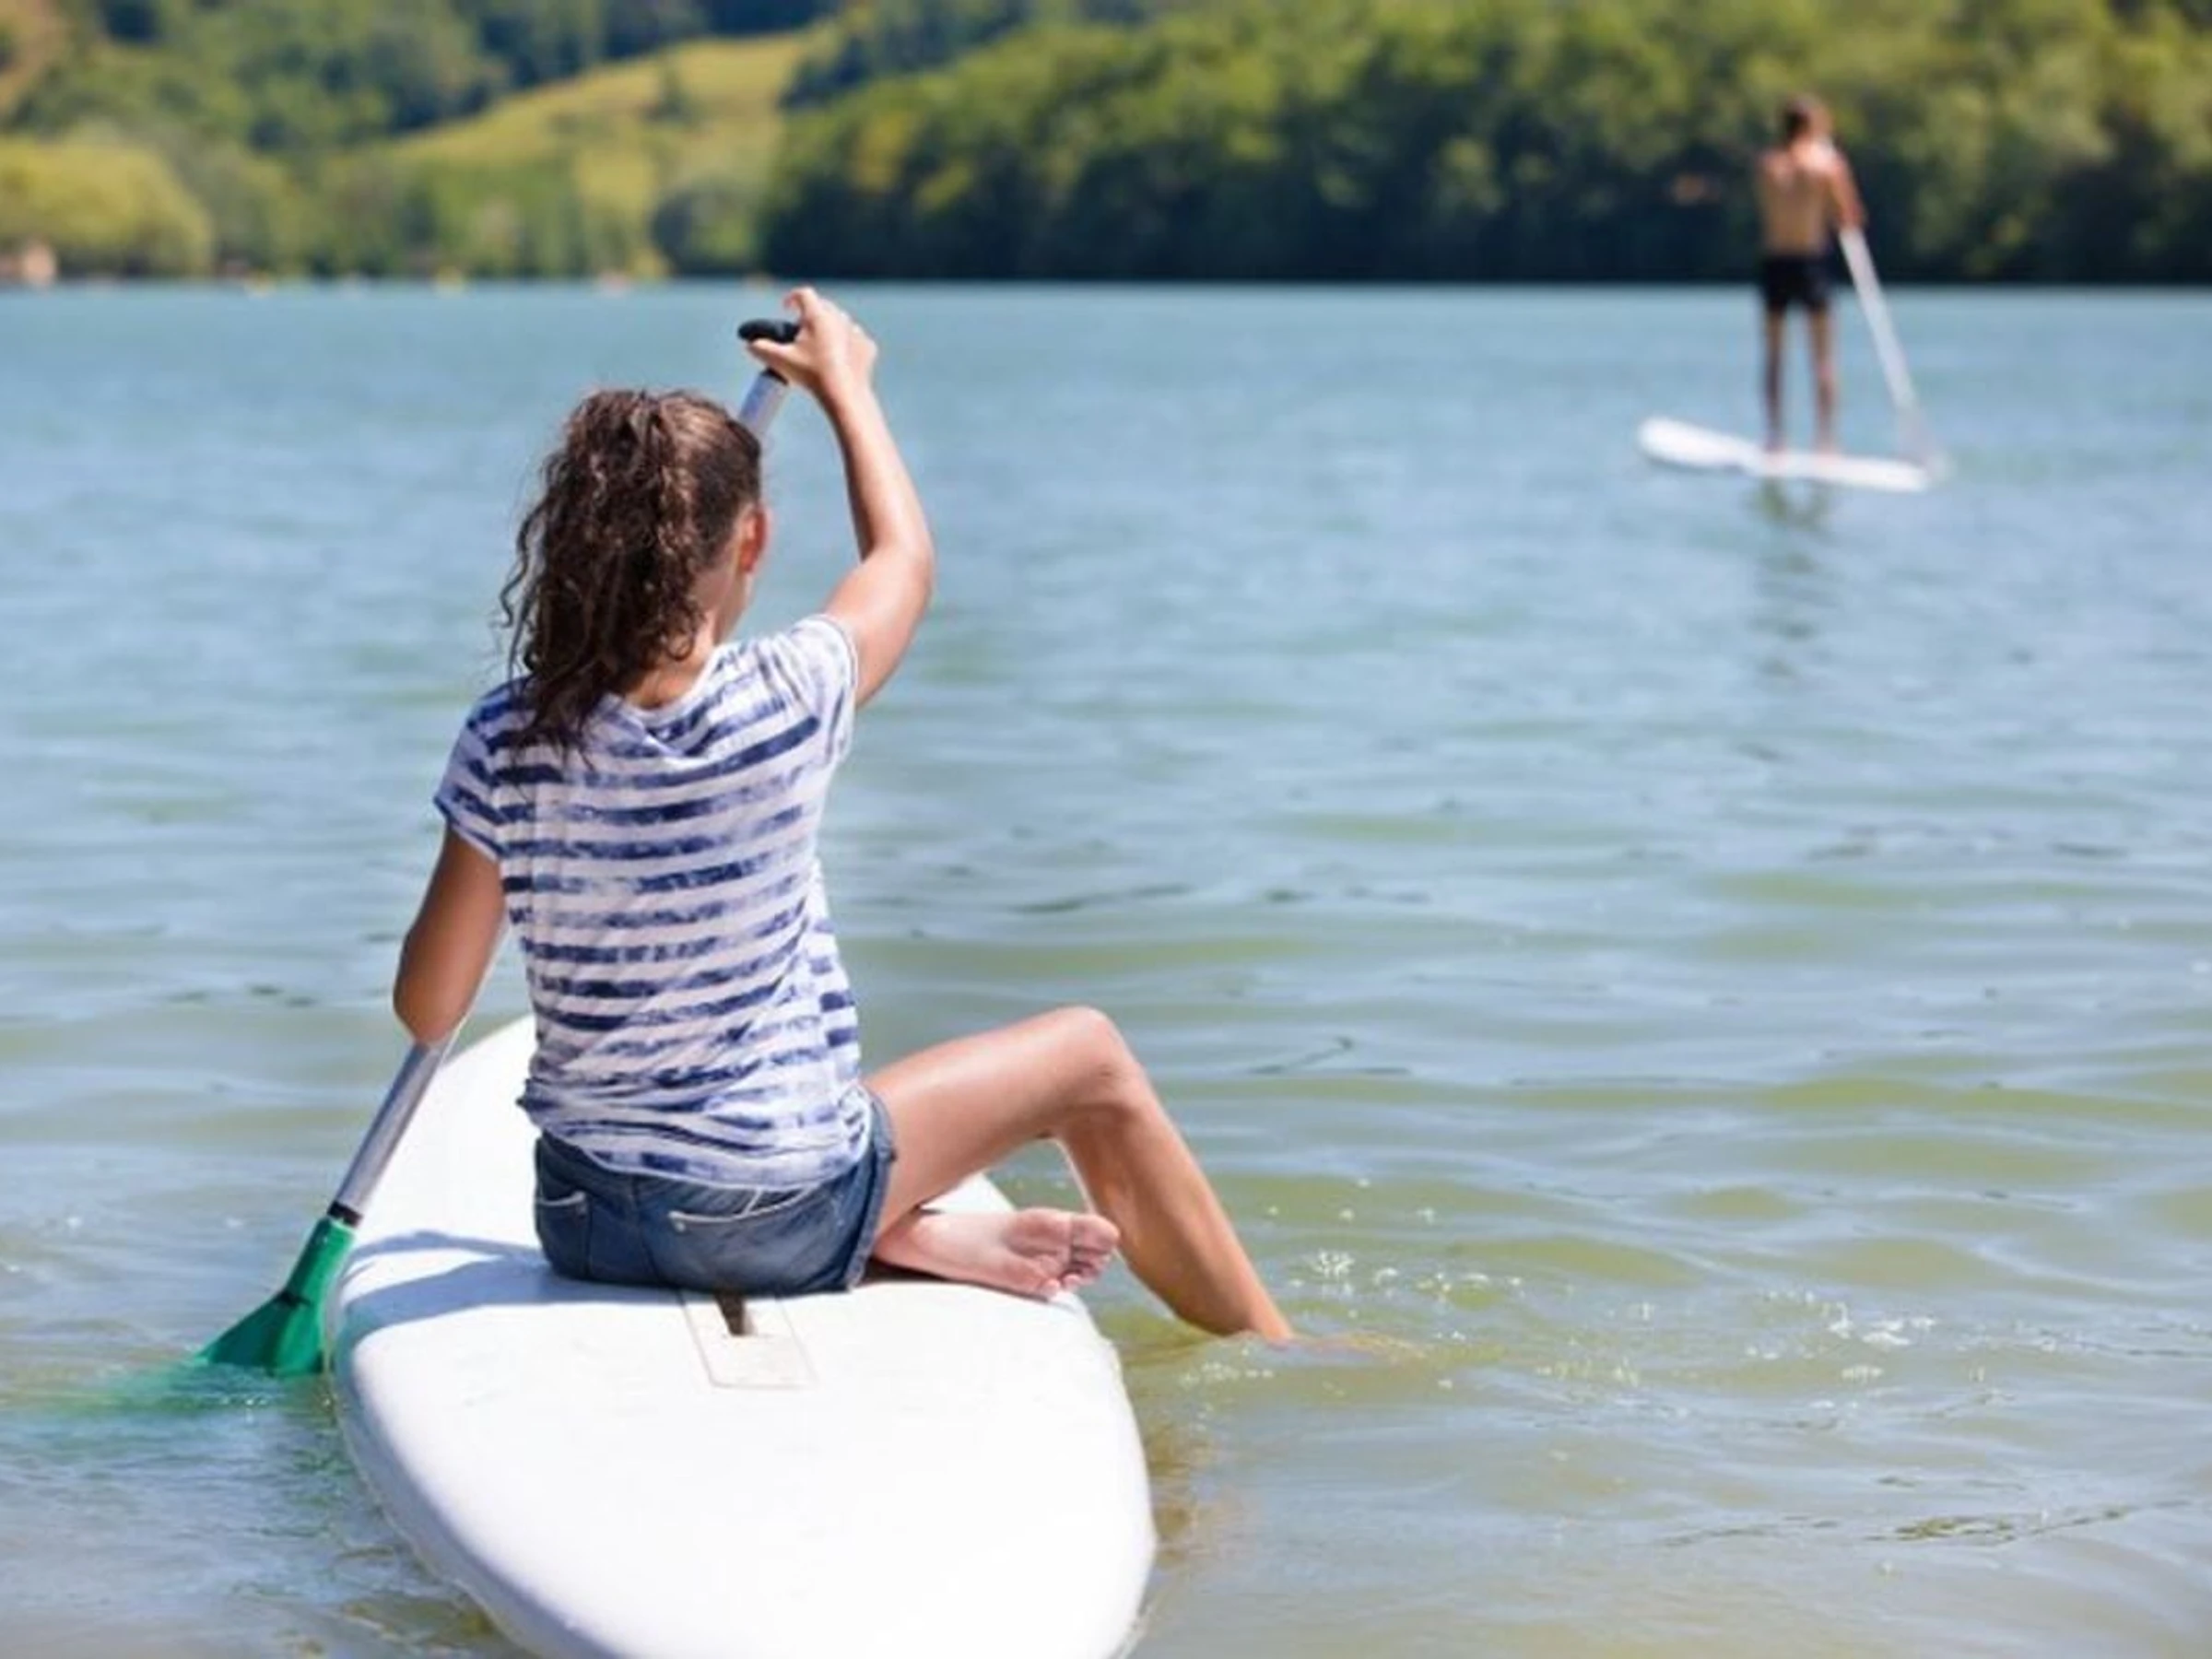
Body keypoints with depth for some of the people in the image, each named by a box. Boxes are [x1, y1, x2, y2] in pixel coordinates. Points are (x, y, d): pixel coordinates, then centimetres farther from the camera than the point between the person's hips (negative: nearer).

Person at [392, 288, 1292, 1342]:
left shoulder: (503, 745, -12)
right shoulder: (786, 702, -18)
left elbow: (426, 1009, -5)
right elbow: (904, 559, 6)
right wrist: (845, 382, 22)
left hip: (582, 1221, 3)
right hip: (783, 1215, -3)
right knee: (1088, 1057, 19)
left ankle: (918, 1239, 17)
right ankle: (1274, 1355, 33)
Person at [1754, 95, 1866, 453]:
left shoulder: (1766, 164, 2)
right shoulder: (1826, 162, -5)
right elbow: (1847, 220, -5)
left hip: (1772, 262, 2)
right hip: (1810, 260, -2)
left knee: (1774, 356, 10)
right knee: (1823, 354, 4)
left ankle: (1774, 435, 6)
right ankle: (1827, 437, -1)